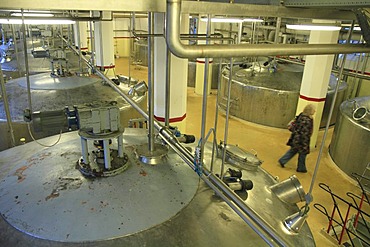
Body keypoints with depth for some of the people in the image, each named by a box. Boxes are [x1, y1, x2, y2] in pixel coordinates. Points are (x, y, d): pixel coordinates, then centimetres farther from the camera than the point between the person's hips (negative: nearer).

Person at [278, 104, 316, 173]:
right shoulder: (307, 120, -28)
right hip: (301, 140, -8)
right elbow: (305, 133, -25)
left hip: (296, 138, 8)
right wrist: (305, 145, -18)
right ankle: (301, 168, 30)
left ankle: (282, 161, 31)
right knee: (302, 153, 12)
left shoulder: (301, 115, -2)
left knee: (293, 150, 24)